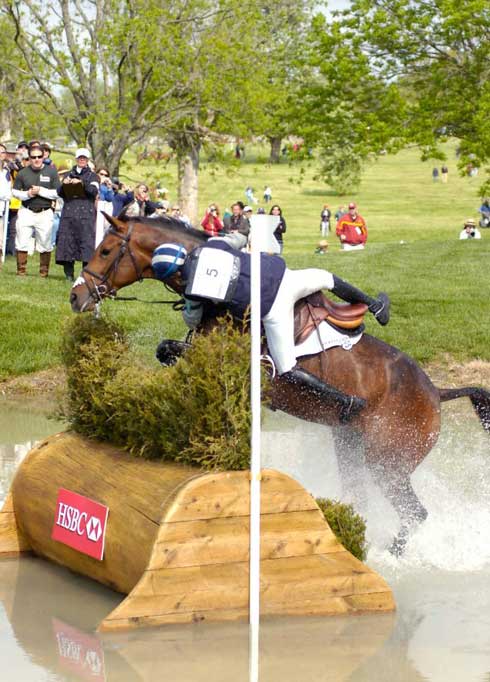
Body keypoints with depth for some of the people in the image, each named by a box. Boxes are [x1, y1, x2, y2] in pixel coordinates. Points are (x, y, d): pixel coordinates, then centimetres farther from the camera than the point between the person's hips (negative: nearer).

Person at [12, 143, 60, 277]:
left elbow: (57, 193, -3)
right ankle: (21, 271, 6)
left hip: (45, 213, -1)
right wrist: (27, 194, -10)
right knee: (22, 243, -2)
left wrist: (41, 191, -14)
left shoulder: (51, 172, -1)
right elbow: (15, 191, 8)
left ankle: (44, 272, 14)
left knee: (45, 245, 4)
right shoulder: (22, 173, 3)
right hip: (26, 212, 1)